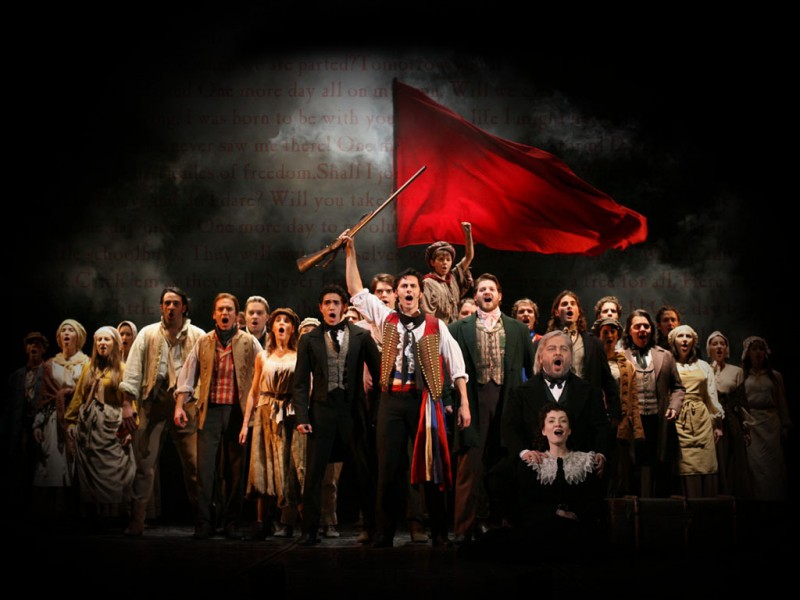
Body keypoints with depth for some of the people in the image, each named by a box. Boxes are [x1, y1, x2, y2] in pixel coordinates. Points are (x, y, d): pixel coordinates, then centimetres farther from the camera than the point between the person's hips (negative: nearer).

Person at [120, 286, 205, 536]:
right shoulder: (148, 334, 11)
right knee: (144, 462, -1)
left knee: (194, 463, 0)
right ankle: (137, 519, 5)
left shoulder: (197, 336, 9)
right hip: (153, 403, 1)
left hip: (186, 403, -1)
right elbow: (134, 368, 4)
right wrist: (128, 404, -6)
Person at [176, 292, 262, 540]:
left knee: (236, 470, 4)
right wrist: (180, 405, 3)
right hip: (210, 411, 1)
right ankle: (203, 524, 4)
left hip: (238, 411, -1)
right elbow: (188, 374, 11)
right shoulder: (203, 342, 9)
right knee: (205, 468, -2)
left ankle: (232, 524, 13)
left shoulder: (249, 343, 4)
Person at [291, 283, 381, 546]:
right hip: (321, 412, 1)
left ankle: (372, 527, 14)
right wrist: (301, 416, -5)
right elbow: (300, 382, 5)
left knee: (365, 474, 3)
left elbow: (379, 372, 6)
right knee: (314, 475, 1)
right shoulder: (309, 339, 7)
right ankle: (310, 531, 10)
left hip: (353, 411, 0)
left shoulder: (361, 336, 5)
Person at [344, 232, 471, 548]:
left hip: (425, 400, -1)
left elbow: (456, 366, 6)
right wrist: (350, 252, 5)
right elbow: (357, 291, 9)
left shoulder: (436, 326, 5)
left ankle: (439, 532, 10)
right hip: (392, 399, 2)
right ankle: (385, 533, 11)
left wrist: (464, 404, 0)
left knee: (431, 465, 1)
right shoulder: (386, 318, 10)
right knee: (389, 466, 3)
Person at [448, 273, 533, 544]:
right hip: (474, 402, -2)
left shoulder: (517, 329, 13)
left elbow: (531, 367, 12)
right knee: (470, 466, -4)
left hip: (507, 402, 2)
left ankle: (497, 522, 16)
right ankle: (464, 527, 2)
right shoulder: (459, 328, 8)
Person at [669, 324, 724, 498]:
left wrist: (718, 423, 13)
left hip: (701, 420, 3)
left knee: (706, 467, -2)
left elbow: (711, 397, 17)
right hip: (678, 421, -3)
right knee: (684, 469, -8)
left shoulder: (704, 366, 17)